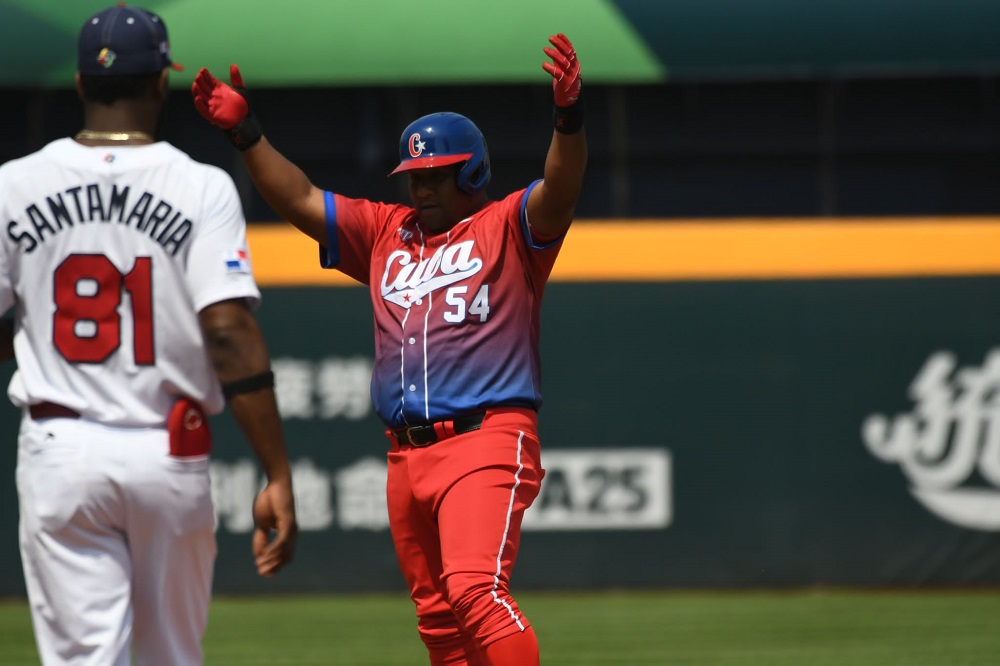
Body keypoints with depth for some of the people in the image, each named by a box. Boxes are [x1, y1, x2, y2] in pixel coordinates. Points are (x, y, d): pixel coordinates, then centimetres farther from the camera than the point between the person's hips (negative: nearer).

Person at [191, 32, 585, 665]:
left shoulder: (509, 227, 2)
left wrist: (570, 116, -36)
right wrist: (246, 132, 4)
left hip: (487, 443, -7)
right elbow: (299, 200, 16)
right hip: (408, 455, 7)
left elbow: (560, 191, -17)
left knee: (475, 589, -24)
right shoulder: (385, 233, 19)